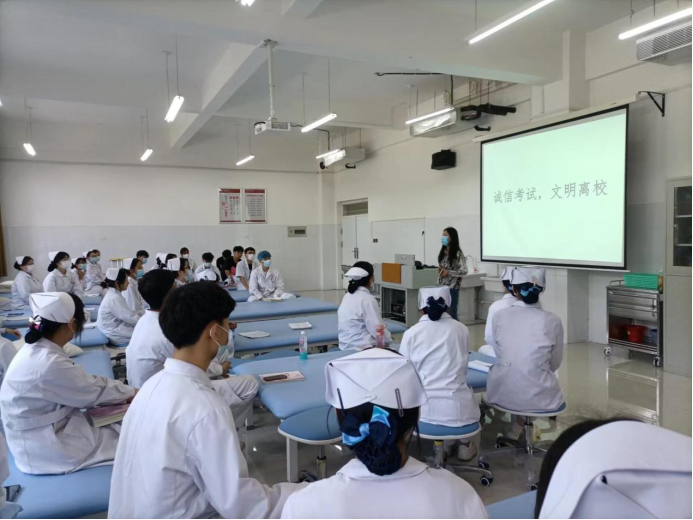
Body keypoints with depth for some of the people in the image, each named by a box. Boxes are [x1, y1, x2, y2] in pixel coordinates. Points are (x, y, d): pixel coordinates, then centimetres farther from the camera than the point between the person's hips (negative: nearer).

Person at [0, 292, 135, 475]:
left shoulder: (37, 350, -1)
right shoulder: (49, 363, -29)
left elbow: (83, 382, 6)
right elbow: (91, 390, -15)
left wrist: (123, 393, 5)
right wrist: (130, 393, 1)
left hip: (42, 430, 8)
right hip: (42, 448, -8)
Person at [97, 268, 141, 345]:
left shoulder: (113, 294, 8)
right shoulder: (114, 299, -24)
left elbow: (128, 314, 12)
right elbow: (131, 318, -23)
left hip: (117, 327, 10)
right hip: (115, 335, -10)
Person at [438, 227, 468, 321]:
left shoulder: (458, 253, -10)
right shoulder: (442, 252, 9)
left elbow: (464, 271, -14)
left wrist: (448, 272, -16)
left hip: (452, 287, -6)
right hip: (442, 286, 6)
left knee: (452, 313, 0)